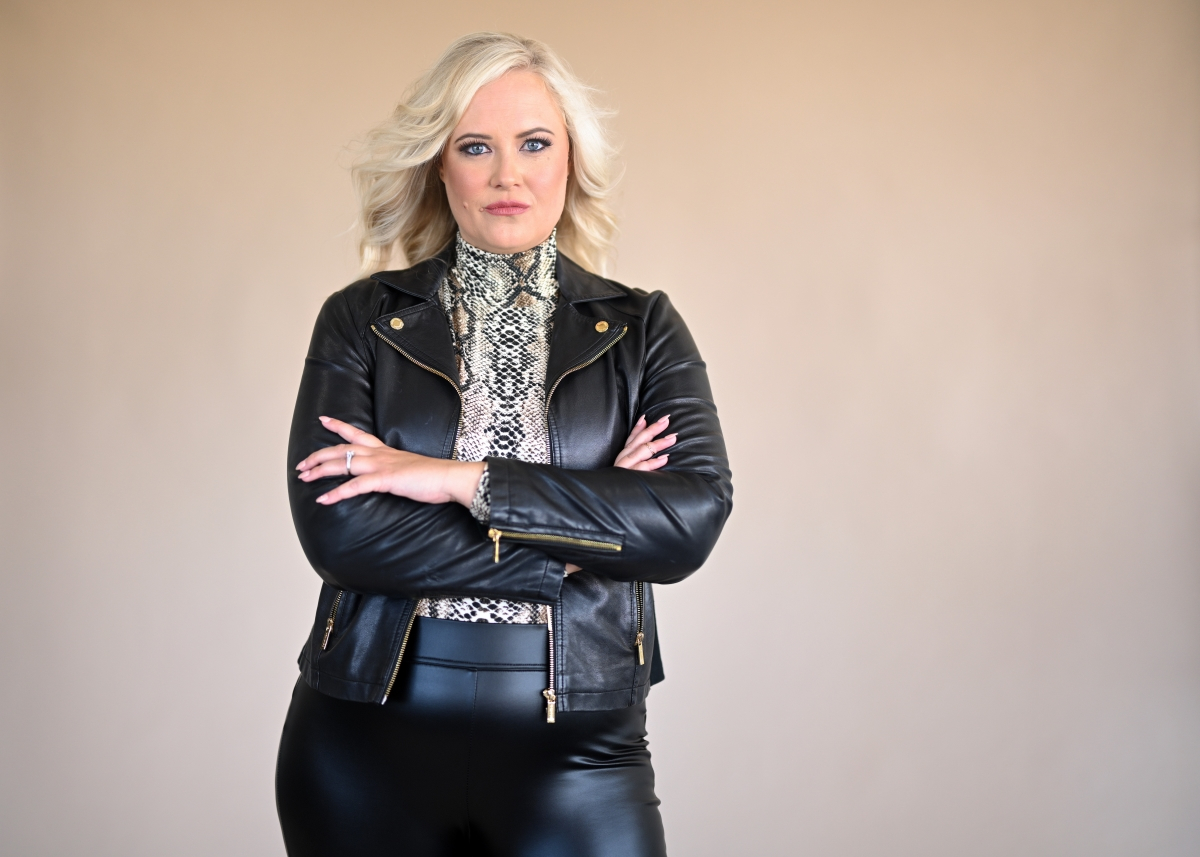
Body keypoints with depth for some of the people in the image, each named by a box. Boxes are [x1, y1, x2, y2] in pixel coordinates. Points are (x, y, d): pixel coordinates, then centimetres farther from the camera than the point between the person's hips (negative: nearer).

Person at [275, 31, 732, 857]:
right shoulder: (362, 319, 1)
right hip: (367, 741, 1)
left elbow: (694, 517, -11)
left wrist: (468, 481, -16)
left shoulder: (641, 327, 3)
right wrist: (576, 542, -13)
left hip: (574, 753, 0)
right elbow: (335, 525, -12)